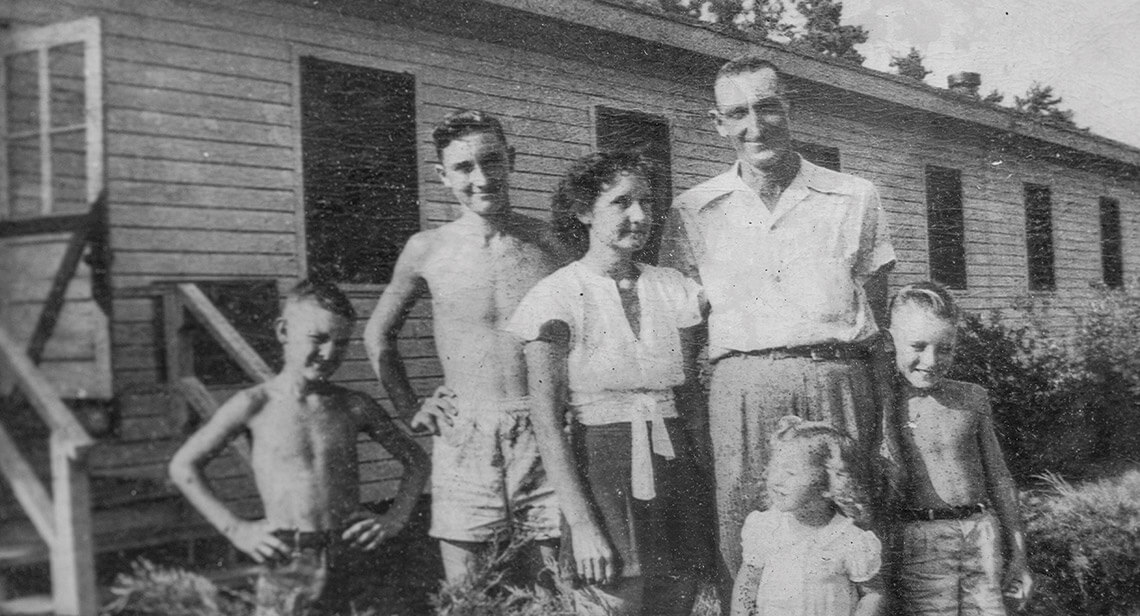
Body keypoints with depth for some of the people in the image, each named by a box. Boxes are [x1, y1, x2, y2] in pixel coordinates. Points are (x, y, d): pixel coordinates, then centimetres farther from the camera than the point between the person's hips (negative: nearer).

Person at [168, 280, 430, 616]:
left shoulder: (354, 407, 5)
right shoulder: (256, 405, -1)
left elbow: (416, 460, 17)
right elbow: (182, 466, 4)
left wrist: (393, 519, 4)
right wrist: (236, 529, -1)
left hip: (346, 566, 2)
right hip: (287, 570, -2)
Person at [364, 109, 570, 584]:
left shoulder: (549, 241, 1)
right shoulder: (426, 250, 1)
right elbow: (378, 333, 16)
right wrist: (409, 410, 9)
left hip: (545, 436, 0)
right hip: (463, 438, 0)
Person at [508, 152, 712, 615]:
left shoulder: (673, 288, 7)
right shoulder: (556, 297, -6)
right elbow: (546, 420, -11)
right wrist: (581, 522, -17)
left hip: (675, 466, 4)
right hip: (603, 468, -4)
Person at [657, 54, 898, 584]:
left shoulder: (855, 198, 10)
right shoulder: (692, 213, 10)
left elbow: (878, 322, 12)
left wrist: (889, 421, 4)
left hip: (838, 382, 0)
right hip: (741, 387, 0)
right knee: (743, 554, -1)